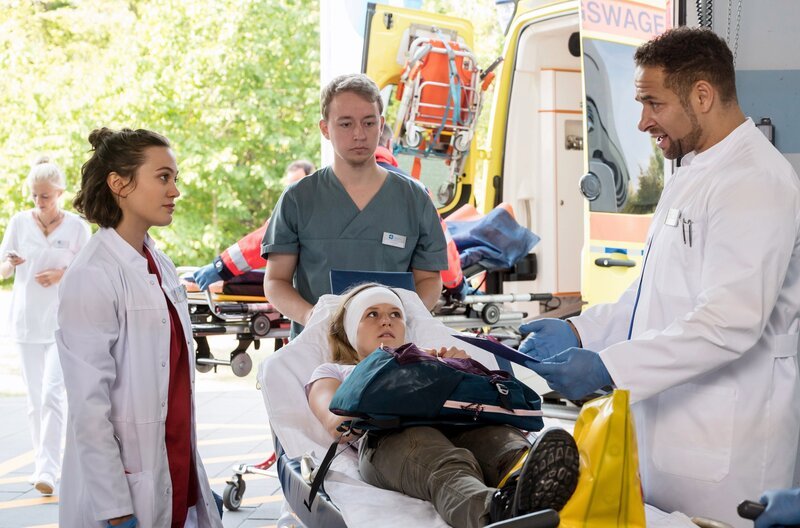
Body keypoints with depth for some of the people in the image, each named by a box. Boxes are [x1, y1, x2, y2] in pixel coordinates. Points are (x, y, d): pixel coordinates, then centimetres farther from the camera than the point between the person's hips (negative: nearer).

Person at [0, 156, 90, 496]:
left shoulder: (76, 226, -3)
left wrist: (63, 274, -15)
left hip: (64, 323, -3)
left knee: (52, 394, -15)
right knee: (35, 399, 8)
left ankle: (48, 470, -14)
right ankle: (43, 463, 20)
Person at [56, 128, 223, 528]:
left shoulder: (160, 265, 9)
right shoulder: (92, 277, -15)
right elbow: (88, 405, -18)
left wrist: (193, 477, 17)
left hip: (178, 476, 7)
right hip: (129, 489, -7)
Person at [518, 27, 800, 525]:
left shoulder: (755, 184, -17)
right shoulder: (692, 175, 16)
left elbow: (730, 323, -26)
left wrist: (607, 367, -27)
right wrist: (579, 330, 11)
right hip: (671, 425, 9)